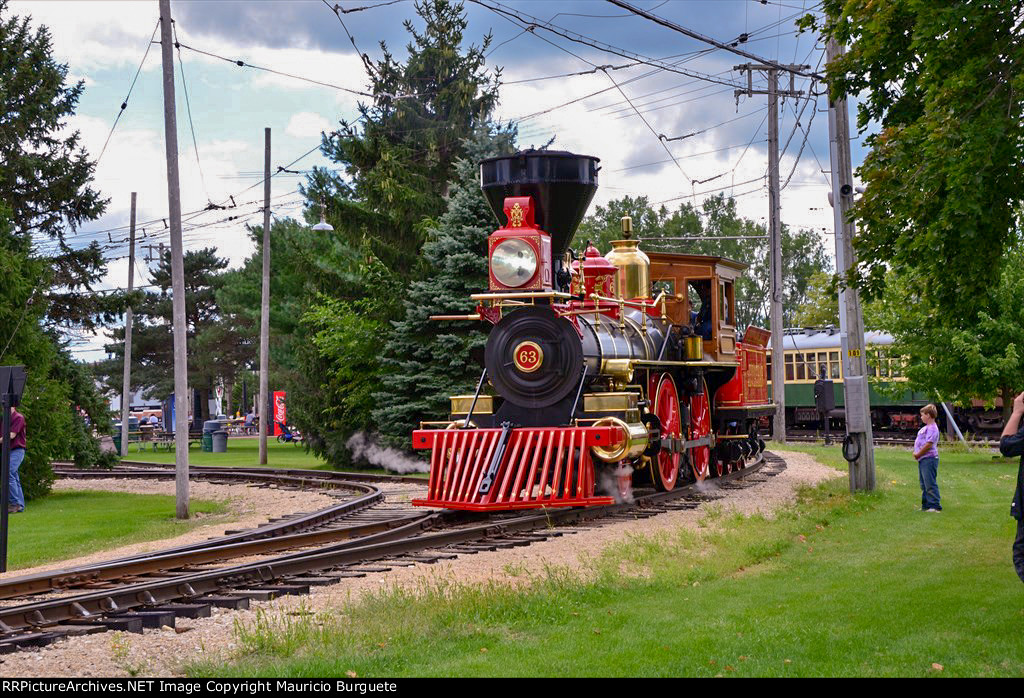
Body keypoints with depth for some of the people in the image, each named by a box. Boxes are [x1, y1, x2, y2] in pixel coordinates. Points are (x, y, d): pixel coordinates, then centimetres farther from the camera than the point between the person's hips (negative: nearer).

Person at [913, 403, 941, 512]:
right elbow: (919, 443, 23)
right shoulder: (925, 428, 18)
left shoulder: (932, 428, -14)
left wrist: (918, 454, -11)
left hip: (929, 459, -11)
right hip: (922, 459, 11)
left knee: (930, 484, -10)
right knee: (924, 484, 15)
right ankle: (926, 505, 22)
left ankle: (935, 506, -9)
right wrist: (916, 453, 8)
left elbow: (928, 444, -20)